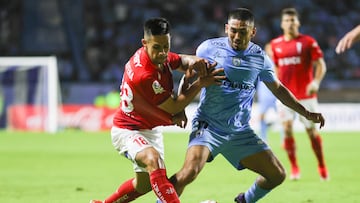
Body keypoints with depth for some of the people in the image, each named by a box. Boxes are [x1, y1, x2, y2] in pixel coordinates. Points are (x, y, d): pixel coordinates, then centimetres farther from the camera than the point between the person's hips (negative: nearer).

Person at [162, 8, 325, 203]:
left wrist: (306, 113, 15)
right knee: (190, 171, -30)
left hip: (241, 132, 4)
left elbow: (278, 89, 17)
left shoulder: (260, 58, 2)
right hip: (208, 126, -4)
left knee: (277, 175, 3)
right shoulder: (209, 48, -7)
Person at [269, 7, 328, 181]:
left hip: (305, 94, -2)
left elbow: (320, 64, -5)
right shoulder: (275, 44, 6)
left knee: (311, 130, 3)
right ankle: (294, 168, 0)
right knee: (287, 128, -10)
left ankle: (322, 166, 18)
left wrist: (316, 82, -21)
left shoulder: (308, 42, -3)